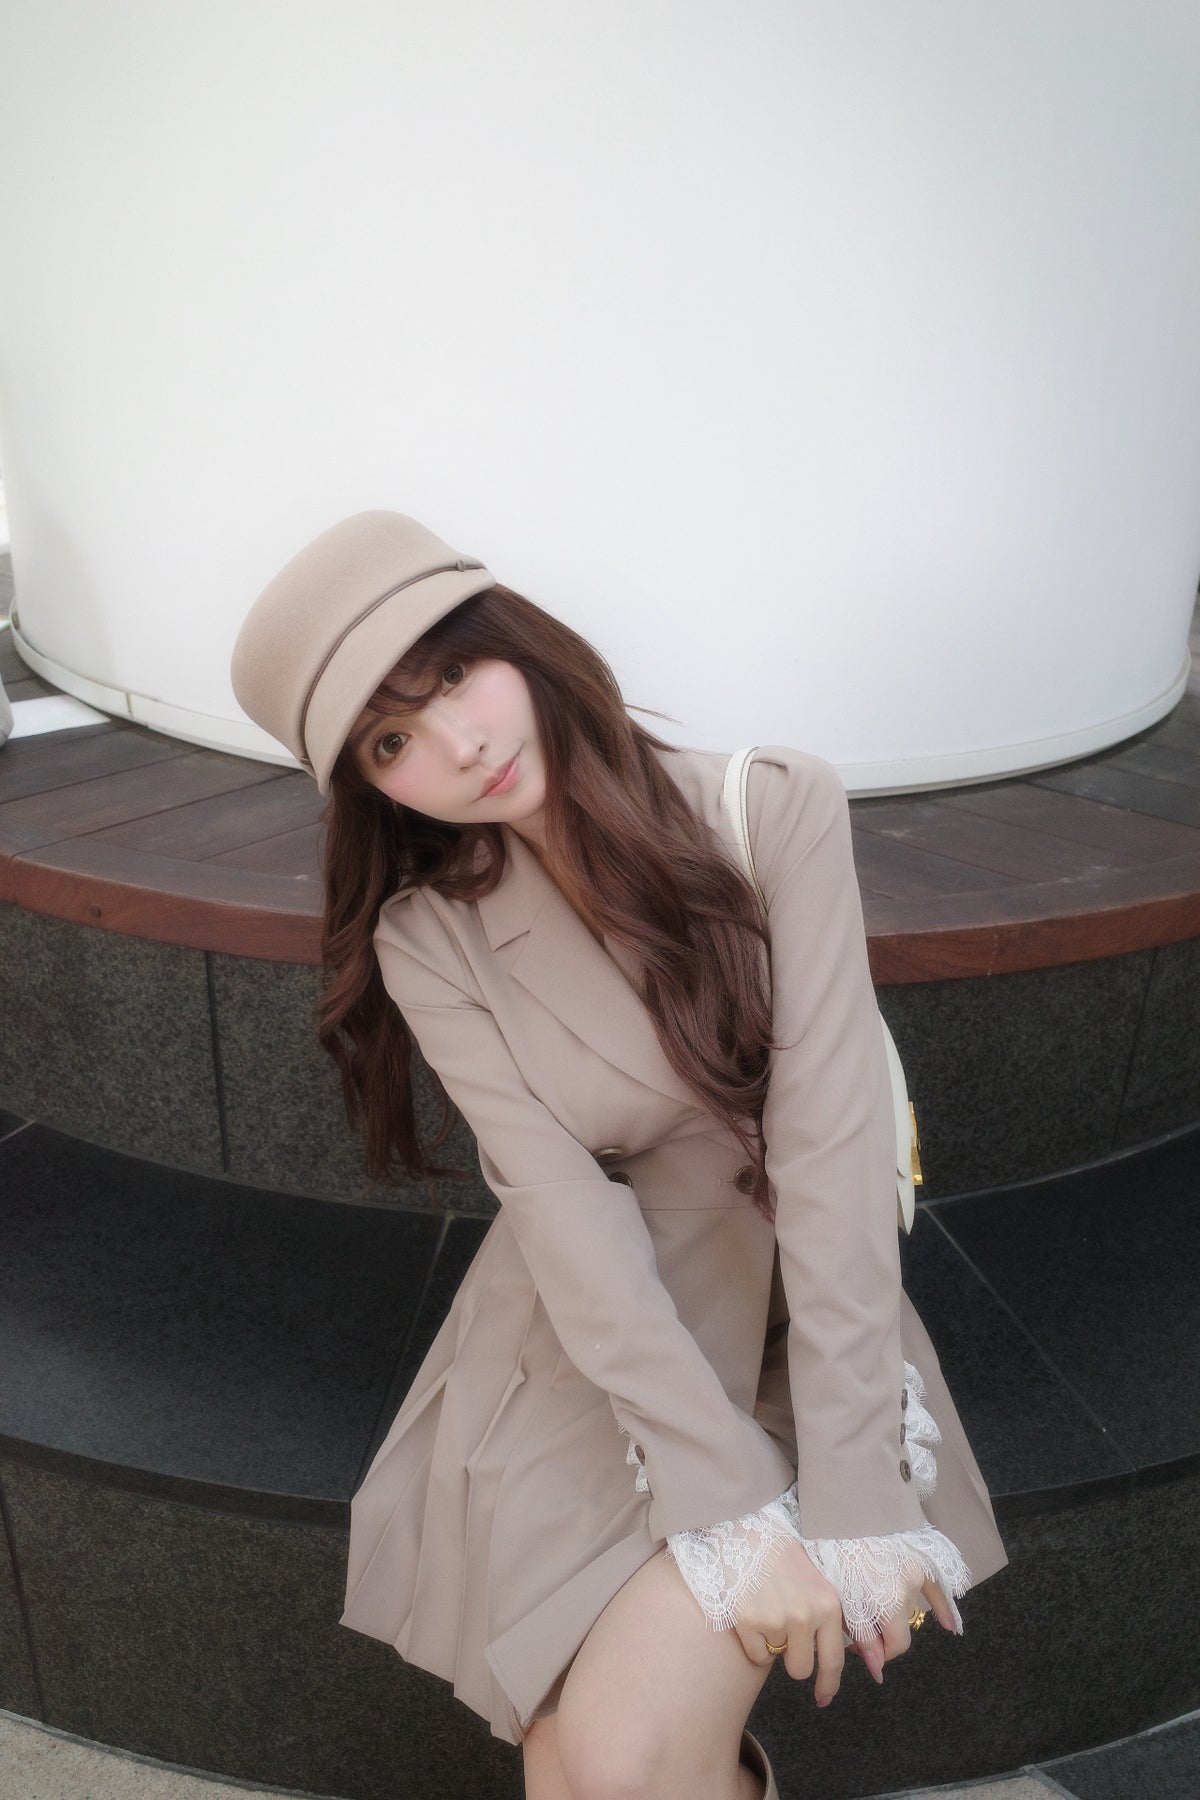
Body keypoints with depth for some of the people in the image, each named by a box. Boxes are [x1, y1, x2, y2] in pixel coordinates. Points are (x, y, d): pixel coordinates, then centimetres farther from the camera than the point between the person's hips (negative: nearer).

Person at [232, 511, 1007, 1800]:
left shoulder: (774, 810, -13)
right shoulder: (429, 942, -8)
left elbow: (830, 1135, -18)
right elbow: (565, 1209, -15)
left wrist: (852, 1495, -20)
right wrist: (733, 1505, -20)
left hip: (793, 1317, -1)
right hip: (580, 1356, 2)